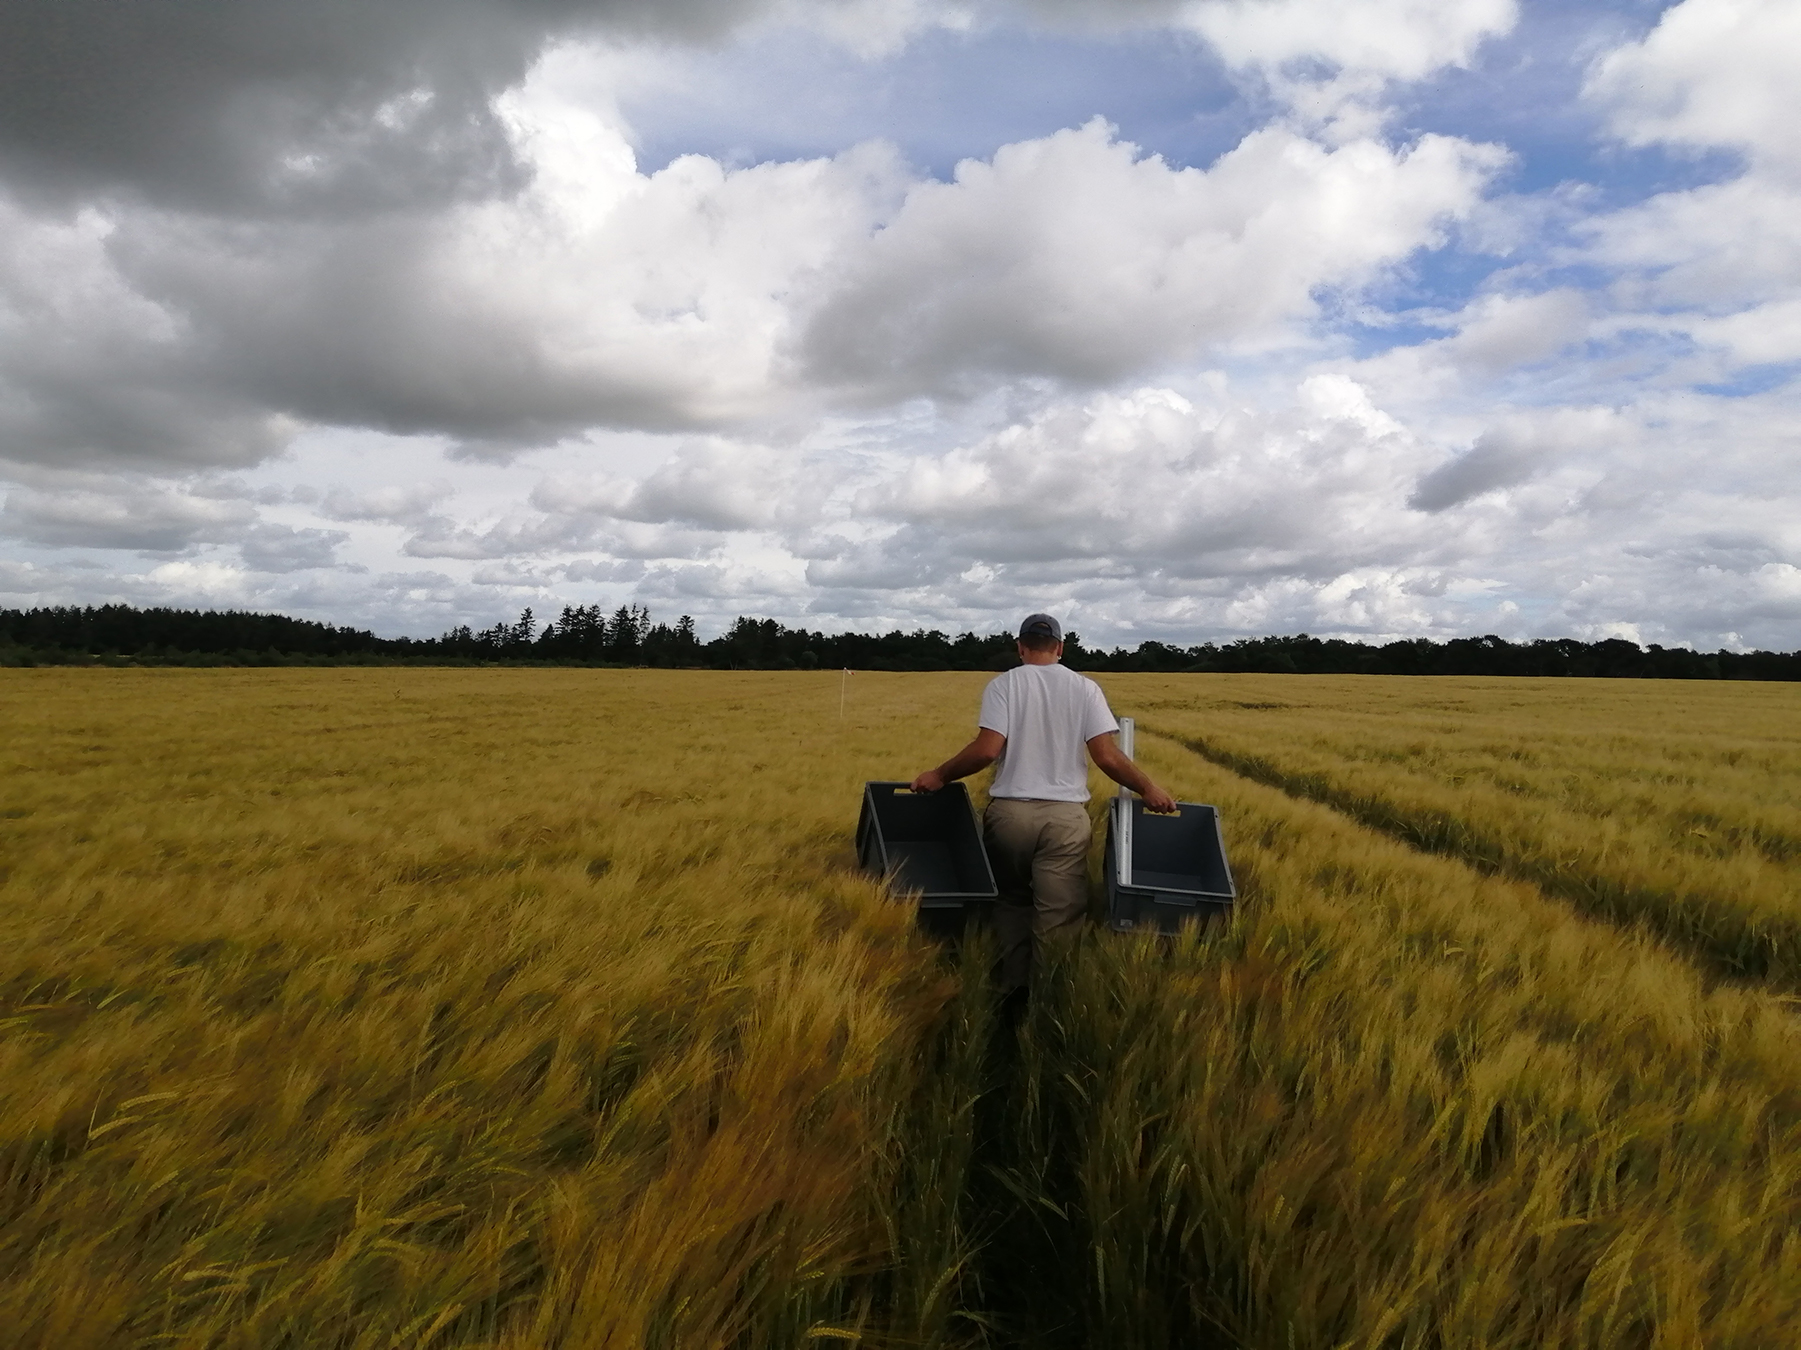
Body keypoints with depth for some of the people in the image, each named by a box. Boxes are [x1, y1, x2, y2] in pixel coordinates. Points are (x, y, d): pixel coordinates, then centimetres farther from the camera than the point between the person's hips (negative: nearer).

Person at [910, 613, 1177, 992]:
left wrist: (939, 776, 2)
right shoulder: (1086, 688, 4)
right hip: (1065, 816, 0)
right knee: (1058, 919, 3)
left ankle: (1013, 987, 24)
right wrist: (1149, 789, 10)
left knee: (1012, 902, 19)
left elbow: (987, 749, -10)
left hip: (1010, 812, 0)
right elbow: (1108, 756, -3)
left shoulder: (1003, 684, 1)